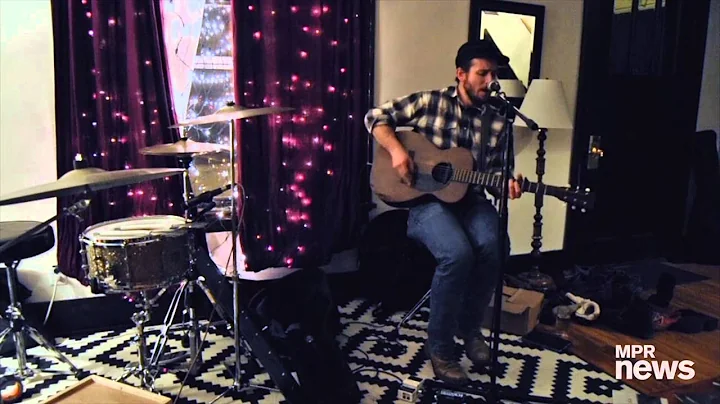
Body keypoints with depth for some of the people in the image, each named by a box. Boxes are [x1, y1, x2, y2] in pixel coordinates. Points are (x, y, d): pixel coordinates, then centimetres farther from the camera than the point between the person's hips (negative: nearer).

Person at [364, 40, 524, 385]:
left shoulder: (497, 122, 10)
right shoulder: (430, 102, 0)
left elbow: (496, 173, 11)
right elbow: (376, 117, 2)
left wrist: (508, 186, -12)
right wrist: (396, 150, -14)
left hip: (470, 200, 4)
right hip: (426, 200, -4)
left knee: (493, 247, -28)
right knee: (458, 254, -33)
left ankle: (470, 326, 0)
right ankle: (439, 346, -11)